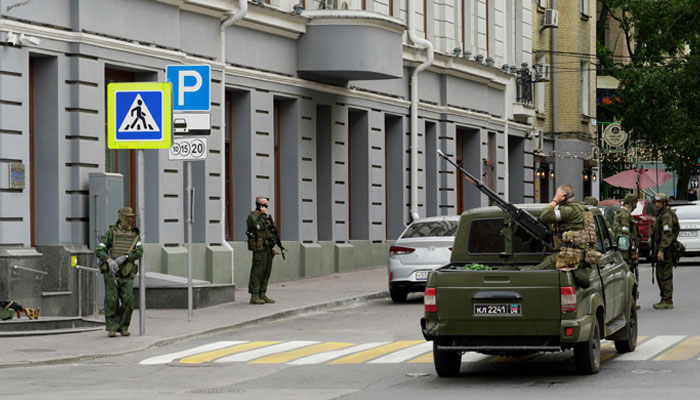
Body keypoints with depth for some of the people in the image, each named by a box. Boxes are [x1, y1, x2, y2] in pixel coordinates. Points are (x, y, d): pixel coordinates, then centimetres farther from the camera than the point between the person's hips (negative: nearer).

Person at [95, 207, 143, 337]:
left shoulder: (135, 234, 9)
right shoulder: (111, 232, 1)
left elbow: (139, 252, -7)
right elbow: (99, 250, -6)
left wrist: (124, 257, -22)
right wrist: (109, 260, -23)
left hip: (127, 273, 2)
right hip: (111, 272, -2)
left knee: (128, 301, -7)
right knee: (111, 301, -6)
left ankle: (123, 327, 7)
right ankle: (112, 328, 3)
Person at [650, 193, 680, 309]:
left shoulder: (667, 215, -14)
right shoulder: (660, 215, 20)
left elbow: (667, 234, -22)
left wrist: (661, 250, -27)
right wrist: (654, 249, 25)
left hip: (665, 250, -11)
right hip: (660, 249, 11)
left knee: (665, 276, -9)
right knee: (660, 275, 14)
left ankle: (667, 301, -7)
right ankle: (664, 300, 20)